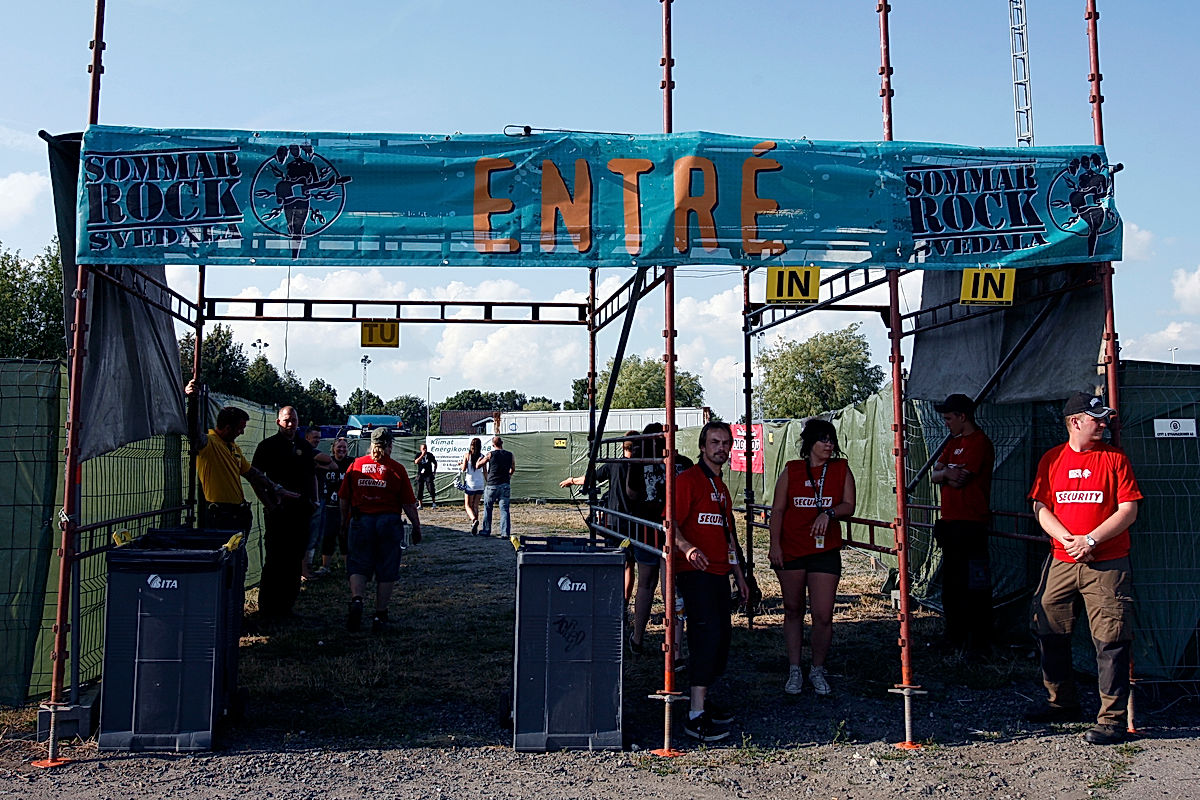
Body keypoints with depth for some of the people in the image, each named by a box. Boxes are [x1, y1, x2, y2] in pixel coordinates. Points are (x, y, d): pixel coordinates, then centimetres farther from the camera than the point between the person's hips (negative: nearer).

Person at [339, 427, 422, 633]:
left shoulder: (356, 465, 2)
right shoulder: (397, 469, -4)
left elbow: (343, 498, 7)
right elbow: (409, 503, -4)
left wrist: (344, 520, 22)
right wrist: (416, 527, 7)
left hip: (360, 521, 1)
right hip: (389, 522, -1)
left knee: (358, 566, 9)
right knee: (386, 571, 8)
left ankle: (357, 600, -17)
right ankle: (380, 616, 10)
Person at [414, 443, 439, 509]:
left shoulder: (430, 455, 3)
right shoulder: (418, 455, 2)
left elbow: (435, 463, 16)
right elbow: (416, 462, -18)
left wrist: (434, 471, 8)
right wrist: (422, 455, -20)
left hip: (428, 474, -1)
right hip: (420, 474, 1)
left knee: (431, 488, -10)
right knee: (419, 489, 1)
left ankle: (434, 503, -2)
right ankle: (420, 505, 8)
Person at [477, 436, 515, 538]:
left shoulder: (490, 455, -5)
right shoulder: (510, 455, 3)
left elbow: (478, 465, 7)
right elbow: (513, 469, 19)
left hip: (492, 485, -2)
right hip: (505, 485, 2)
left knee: (487, 508, 14)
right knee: (504, 509, 3)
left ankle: (486, 531, 20)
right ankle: (505, 533, -6)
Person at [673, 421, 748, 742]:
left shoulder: (722, 487, 21)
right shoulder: (688, 479, -6)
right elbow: (670, 524, -15)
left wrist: (739, 574, 25)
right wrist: (688, 548, -33)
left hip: (718, 572, 9)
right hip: (694, 571, -9)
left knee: (722, 635, 10)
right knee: (708, 632, -17)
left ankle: (703, 700, 24)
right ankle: (696, 716, -15)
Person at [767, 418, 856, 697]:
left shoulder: (841, 469, 5)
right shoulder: (791, 470, 4)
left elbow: (849, 506, 3)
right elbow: (777, 510, 3)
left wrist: (828, 512, -17)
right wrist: (775, 544, -4)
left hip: (825, 550, 0)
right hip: (790, 550, 0)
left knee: (823, 616, -5)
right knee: (793, 611, 10)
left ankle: (818, 669, 16)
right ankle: (794, 670, 23)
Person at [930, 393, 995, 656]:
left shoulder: (980, 443, -12)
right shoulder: (954, 442, 18)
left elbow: (959, 480, -19)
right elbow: (934, 474, 10)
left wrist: (944, 473, -1)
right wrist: (947, 473, -10)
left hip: (970, 524, -10)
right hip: (950, 522, 10)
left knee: (973, 587, -5)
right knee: (951, 583, 15)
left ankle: (979, 643, 2)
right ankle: (955, 638, 25)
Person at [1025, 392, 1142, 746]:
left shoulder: (1115, 458, 1)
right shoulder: (1052, 459, 8)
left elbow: (1128, 510, -5)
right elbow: (1041, 507, 6)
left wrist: (1091, 540, -14)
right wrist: (1066, 538, -10)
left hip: (1107, 565, -3)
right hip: (1061, 563, 4)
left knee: (1110, 641, -4)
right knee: (1050, 634, 9)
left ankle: (1112, 718, 5)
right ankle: (1062, 704, 26)